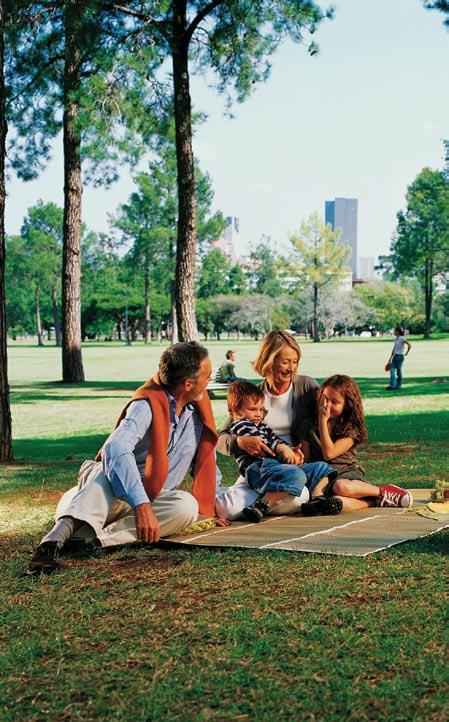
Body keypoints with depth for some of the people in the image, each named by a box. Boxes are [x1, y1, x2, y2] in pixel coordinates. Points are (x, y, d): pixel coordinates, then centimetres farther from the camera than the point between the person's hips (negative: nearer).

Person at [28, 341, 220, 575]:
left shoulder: (199, 408, 2)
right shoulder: (148, 405, -19)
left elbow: (207, 461, 19)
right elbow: (116, 450, -38)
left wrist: (207, 508, 13)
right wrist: (142, 506, -47)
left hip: (153, 499, 5)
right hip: (115, 491, -5)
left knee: (187, 506, -29)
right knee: (110, 469, -39)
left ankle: (92, 537, -38)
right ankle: (58, 537, -58)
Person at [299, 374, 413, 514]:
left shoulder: (351, 428, 3)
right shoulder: (310, 425, 13)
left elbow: (329, 453, -9)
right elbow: (306, 457, 13)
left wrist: (323, 421, -7)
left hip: (348, 472, -2)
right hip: (320, 476, 2)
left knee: (342, 486, -41)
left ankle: (383, 491, -16)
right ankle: (375, 501, -25)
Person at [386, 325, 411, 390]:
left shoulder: (402, 338, -11)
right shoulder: (396, 339, 13)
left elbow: (409, 345, -20)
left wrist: (406, 353, -11)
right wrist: (390, 358, 19)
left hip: (400, 356, -8)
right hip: (395, 356, 8)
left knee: (399, 371, 0)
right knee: (392, 370, -2)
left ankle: (398, 385, 9)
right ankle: (392, 385, -6)